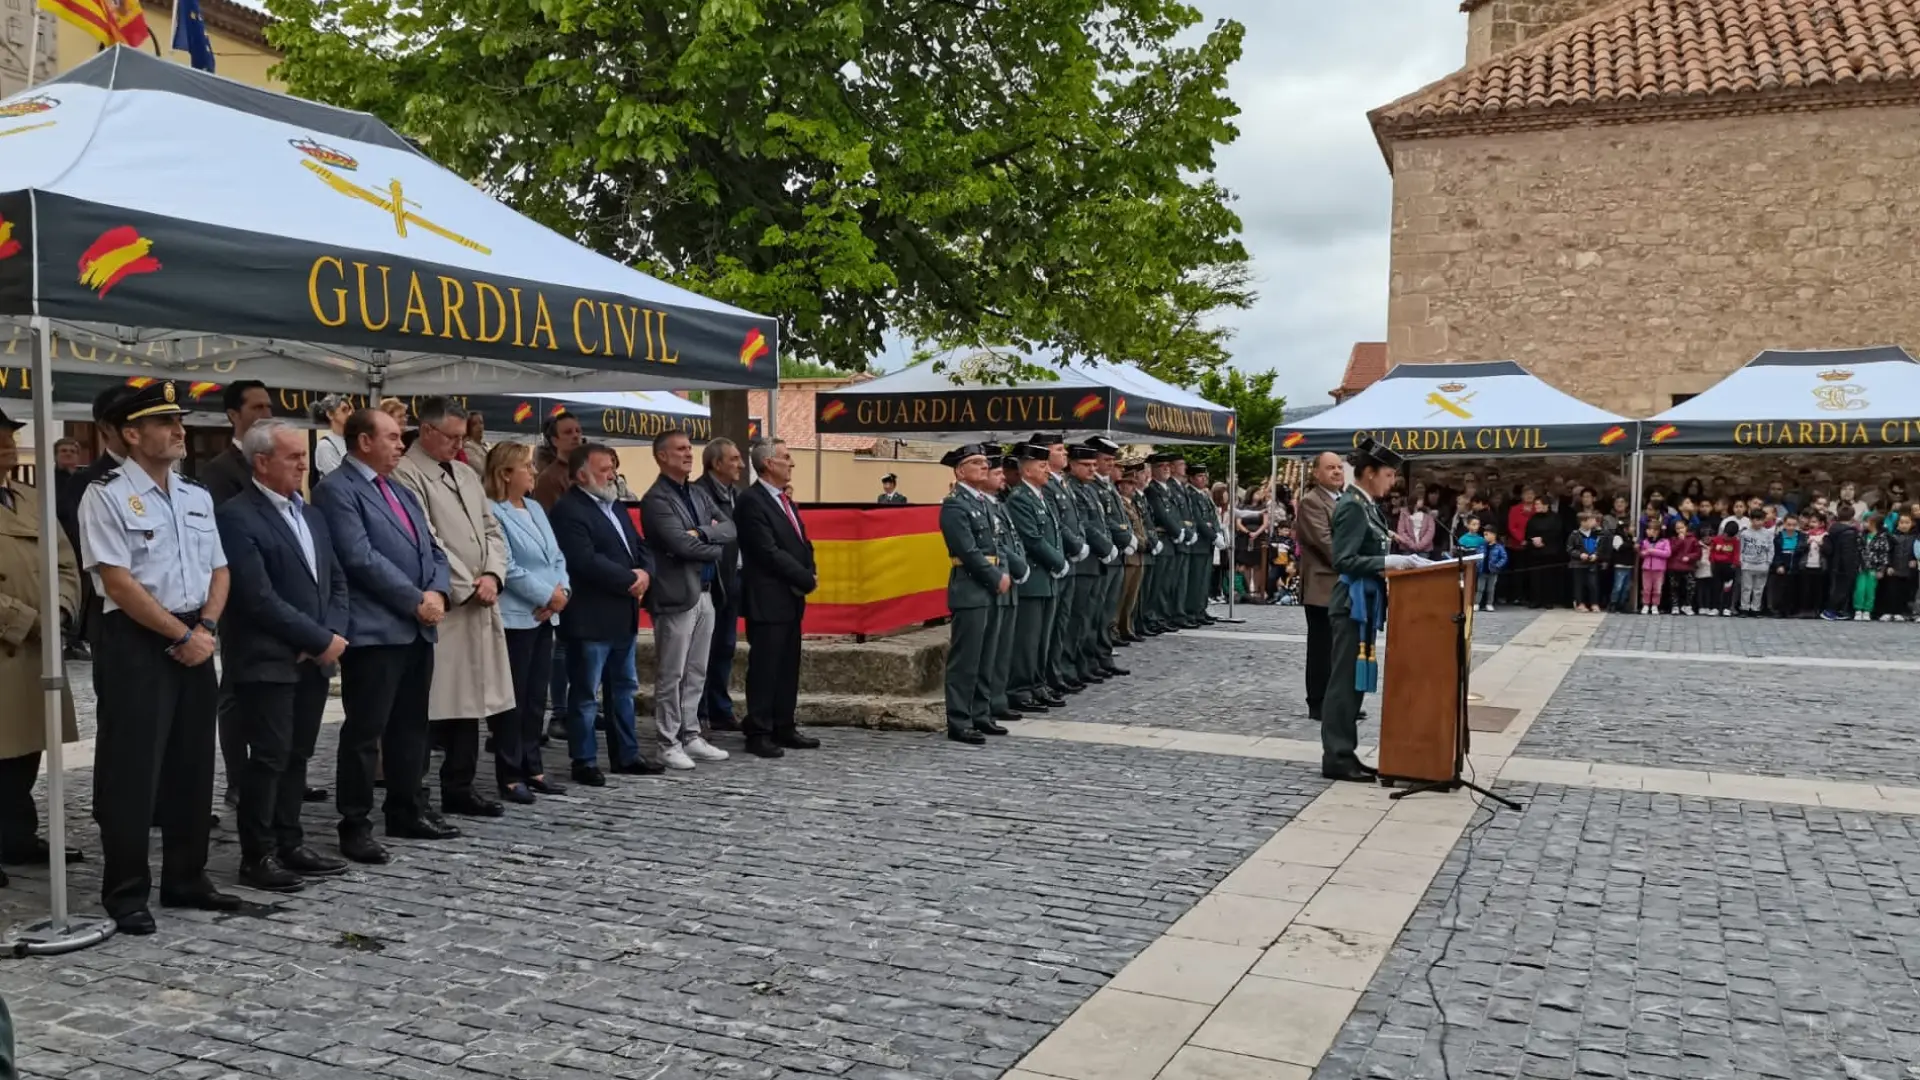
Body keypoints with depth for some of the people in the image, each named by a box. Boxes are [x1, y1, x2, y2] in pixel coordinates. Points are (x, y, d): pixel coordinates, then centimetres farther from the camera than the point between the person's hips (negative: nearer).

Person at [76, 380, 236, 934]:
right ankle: (126, 892, 10)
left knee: (192, 768, 12)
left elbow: (219, 570, 13)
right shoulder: (107, 495, -8)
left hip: (197, 642, 6)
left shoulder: (197, 496, 13)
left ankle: (186, 879, 23)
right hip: (137, 643, -6)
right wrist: (182, 635, -13)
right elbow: (118, 582, -14)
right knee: (132, 772, -1)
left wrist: (206, 627, -4)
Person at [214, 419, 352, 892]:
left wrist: (333, 636, -2)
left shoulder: (310, 514, 14)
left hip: (314, 659, 7)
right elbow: (259, 597, -18)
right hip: (267, 661, -7)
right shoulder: (237, 516, -12)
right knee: (269, 758, -2)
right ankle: (258, 856, 9)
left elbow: (336, 580, 15)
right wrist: (321, 640, -14)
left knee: (297, 756, 12)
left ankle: (290, 844, 21)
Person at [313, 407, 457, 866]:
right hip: (374, 631, -8)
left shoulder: (402, 491, 20)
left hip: (418, 629, 8)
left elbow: (432, 550, 17)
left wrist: (436, 593, -3)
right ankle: (355, 825, 5)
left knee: (411, 727, 14)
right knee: (365, 732, -3)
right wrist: (416, 601, -14)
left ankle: (406, 811, 24)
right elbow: (361, 558, -17)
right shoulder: (337, 490, -7)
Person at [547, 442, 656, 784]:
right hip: (590, 618, -9)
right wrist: (629, 580, -14)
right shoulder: (568, 510, -13)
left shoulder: (615, 508, 17)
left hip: (623, 615, 10)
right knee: (585, 693, 0)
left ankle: (626, 755, 25)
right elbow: (586, 561, -23)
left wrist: (644, 573, -5)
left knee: (624, 688, 15)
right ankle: (584, 761, 9)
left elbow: (641, 548, 16)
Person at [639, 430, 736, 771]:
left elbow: (730, 530, 6)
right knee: (671, 676, 1)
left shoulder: (698, 493, 15)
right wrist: (716, 546, -4)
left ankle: (690, 735, 23)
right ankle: (669, 743, 9)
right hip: (677, 595, -8)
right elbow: (682, 544, -20)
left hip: (704, 593, 8)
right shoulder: (656, 499, -11)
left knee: (696, 673, 14)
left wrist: (702, 533, -13)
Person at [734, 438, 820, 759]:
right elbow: (769, 552, -18)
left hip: (791, 598, 9)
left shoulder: (784, 499, 15)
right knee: (764, 668, -2)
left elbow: (802, 541, 18)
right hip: (767, 600, -9)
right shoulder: (751, 501, -13)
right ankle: (758, 734, 5)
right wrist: (807, 579, -12)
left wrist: (810, 573, -1)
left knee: (788, 667, 12)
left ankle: (784, 727, 20)